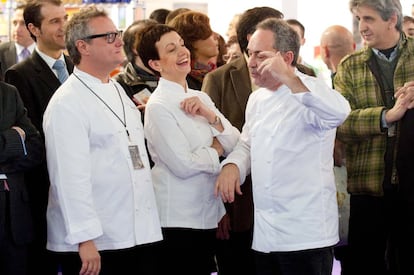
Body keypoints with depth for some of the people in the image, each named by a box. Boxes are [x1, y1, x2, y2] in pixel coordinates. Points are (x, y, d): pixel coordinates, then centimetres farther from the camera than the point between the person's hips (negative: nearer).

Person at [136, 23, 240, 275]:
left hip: (209, 215, 7)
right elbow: (183, 165, -19)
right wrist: (216, 149, -4)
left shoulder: (201, 98, 8)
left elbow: (236, 144, 3)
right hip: (177, 220, -7)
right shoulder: (159, 106, -13)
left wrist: (211, 116, -11)